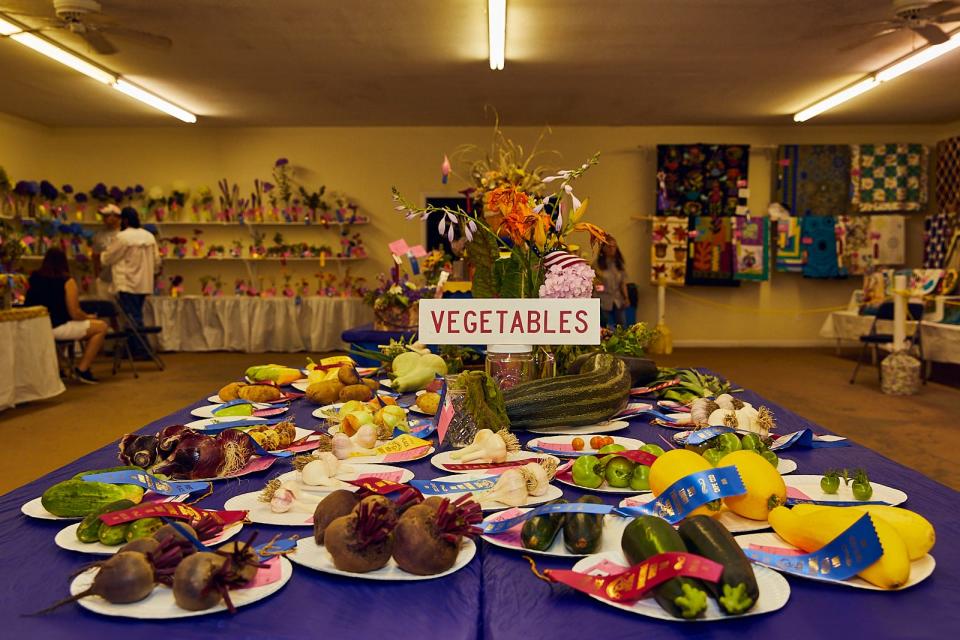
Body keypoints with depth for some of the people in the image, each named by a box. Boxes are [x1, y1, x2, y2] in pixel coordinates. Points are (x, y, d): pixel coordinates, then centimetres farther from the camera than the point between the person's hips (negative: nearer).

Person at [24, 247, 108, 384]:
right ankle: (82, 370, 4)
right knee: (101, 327, 4)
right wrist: (88, 317, 8)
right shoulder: (66, 281, -10)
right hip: (56, 327, -8)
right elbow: (75, 314, -12)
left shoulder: (34, 278, 7)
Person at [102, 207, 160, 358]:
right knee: (136, 316, 14)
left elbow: (107, 258, -1)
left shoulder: (122, 237, -12)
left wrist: (101, 256, 21)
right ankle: (134, 348, 18)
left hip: (127, 284, -7)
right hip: (144, 284, 7)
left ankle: (141, 350, -4)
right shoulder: (149, 236, 7)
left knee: (133, 317, -3)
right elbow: (157, 261, 9)